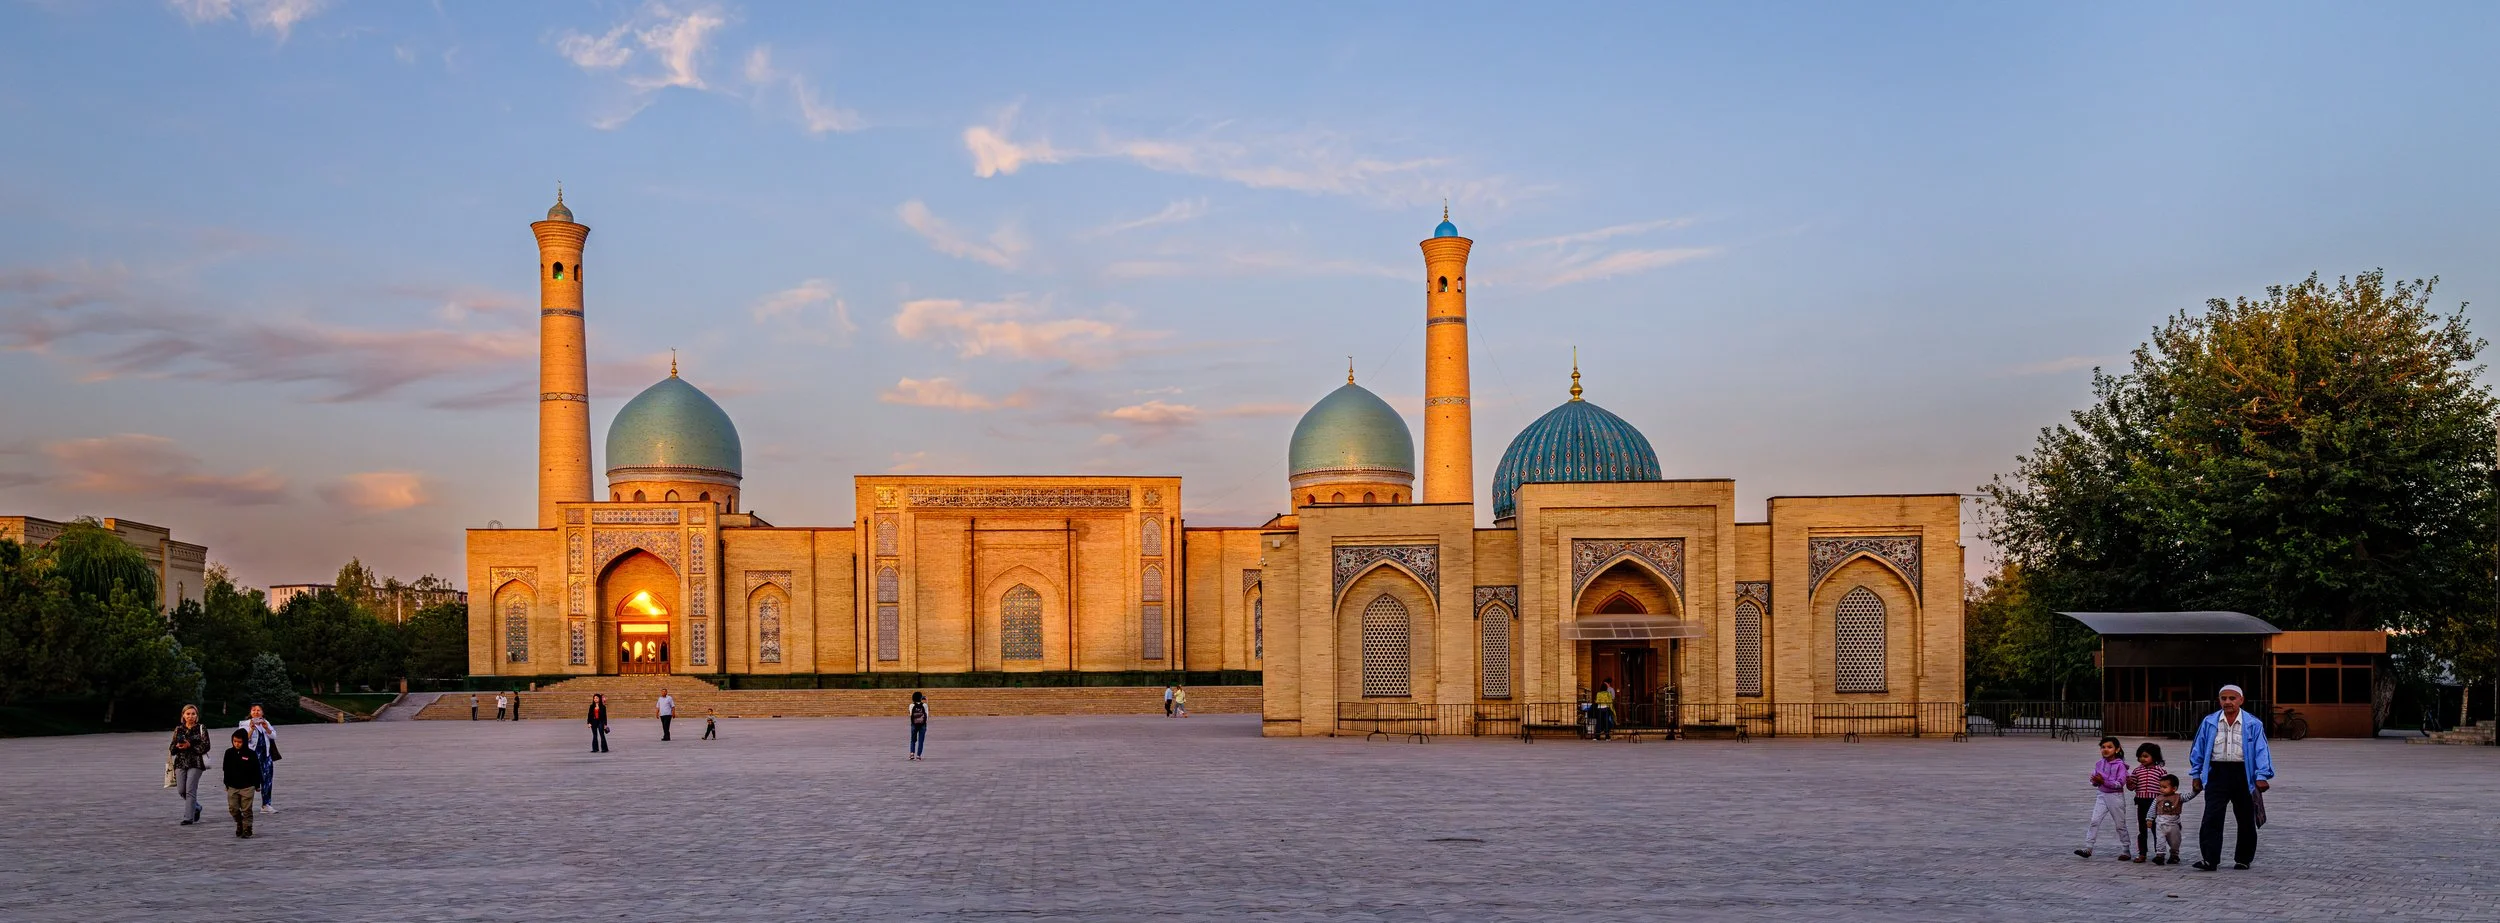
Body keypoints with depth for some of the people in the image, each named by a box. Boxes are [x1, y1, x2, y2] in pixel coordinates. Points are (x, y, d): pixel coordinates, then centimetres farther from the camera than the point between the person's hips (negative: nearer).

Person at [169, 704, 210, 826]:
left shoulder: (201, 729, 0)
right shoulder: (178, 729, 11)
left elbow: (206, 746, -7)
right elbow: (171, 748, 11)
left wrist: (190, 746, -17)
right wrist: (177, 746, -11)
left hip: (195, 763, -4)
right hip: (181, 762, 4)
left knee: (190, 790, -10)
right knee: (181, 791, 5)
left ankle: (189, 818, -6)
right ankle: (196, 807, 31)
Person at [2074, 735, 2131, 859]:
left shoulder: (2120, 765, -11)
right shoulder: (2099, 764, 6)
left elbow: (2120, 783, -18)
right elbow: (2094, 782, 10)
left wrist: (2104, 781, -24)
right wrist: (2095, 781, -13)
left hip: (2116, 796, -5)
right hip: (2102, 795, 5)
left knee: (2120, 825, 7)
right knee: (2094, 821, -6)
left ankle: (2125, 851, 18)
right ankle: (2087, 849, -8)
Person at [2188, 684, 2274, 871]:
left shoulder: (2253, 724, 2)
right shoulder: (2209, 723, 7)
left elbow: (2261, 751, -1)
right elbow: (2198, 750, 12)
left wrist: (2261, 776, -11)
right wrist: (2196, 775, 9)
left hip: (2243, 773, 0)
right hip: (2217, 773, 1)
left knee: (2246, 820, 8)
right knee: (2212, 818, -9)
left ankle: (2243, 859, 22)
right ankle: (2209, 859, -10)